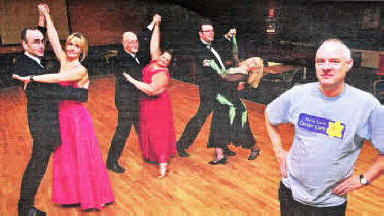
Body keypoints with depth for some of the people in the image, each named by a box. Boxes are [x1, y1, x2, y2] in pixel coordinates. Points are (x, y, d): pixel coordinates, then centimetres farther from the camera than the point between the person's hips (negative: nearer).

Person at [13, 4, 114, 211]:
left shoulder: (80, 70, -15)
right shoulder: (63, 60, 4)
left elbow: (58, 78, -26)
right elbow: (53, 39, 4)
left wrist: (30, 78, -20)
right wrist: (47, 16, 4)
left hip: (76, 116, -7)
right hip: (62, 114, 7)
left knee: (82, 157, 4)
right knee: (65, 156, 15)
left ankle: (90, 196, 21)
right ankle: (71, 193, 32)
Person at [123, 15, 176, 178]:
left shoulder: (162, 75, -23)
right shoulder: (155, 60, -2)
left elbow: (150, 89, -31)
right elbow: (154, 44, 1)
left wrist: (132, 80, -24)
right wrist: (156, 25, -4)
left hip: (156, 105, -8)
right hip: (146, 104, 8)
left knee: (158, 133, -6)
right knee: (149, 131, 19)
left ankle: (163, 165, 0)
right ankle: (153, 155, 37)